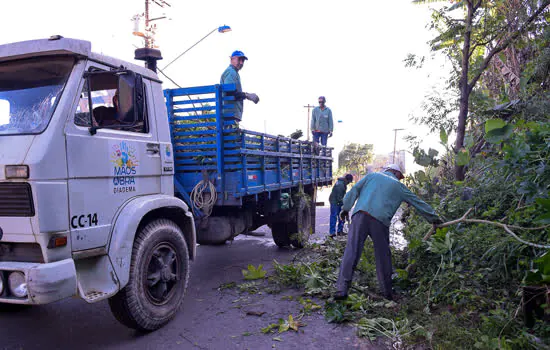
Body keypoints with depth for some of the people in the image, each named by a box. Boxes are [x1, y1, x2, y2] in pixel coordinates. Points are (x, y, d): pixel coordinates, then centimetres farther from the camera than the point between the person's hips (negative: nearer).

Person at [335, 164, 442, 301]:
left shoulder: (373, 175, 24)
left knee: (351, 251, -6)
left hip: (361, 215, 1)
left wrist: (346, 208, 19)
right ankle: (387, 292, 20)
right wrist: (434, 218, 40)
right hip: (380, 220, 0)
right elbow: (418, 203, 30)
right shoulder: (399, 186, 22)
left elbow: (354, 190, 15)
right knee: (383, 256, 11)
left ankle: (342, 289, -12)